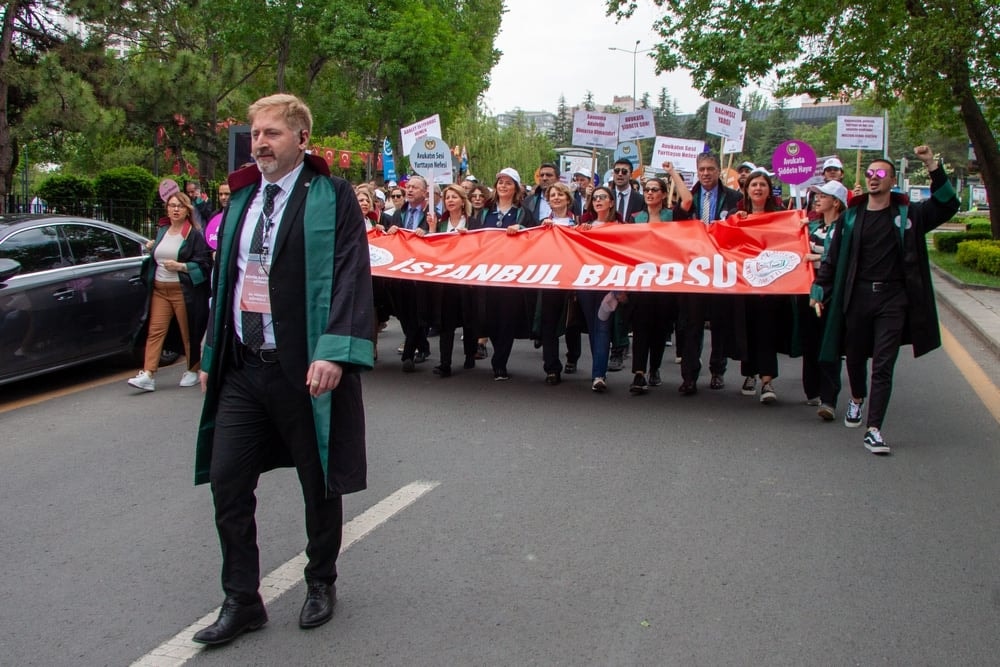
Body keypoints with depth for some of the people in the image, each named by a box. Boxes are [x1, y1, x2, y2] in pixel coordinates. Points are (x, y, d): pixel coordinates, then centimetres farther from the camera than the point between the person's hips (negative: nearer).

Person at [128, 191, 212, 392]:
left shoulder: (194, 235, -4)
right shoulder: (161, 231, 15)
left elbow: (204, 264, -10)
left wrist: (180, 266, -17)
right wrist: (151, 249, 10)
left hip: (183, 291, -5)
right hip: (159, 291, 5)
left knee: (188, 333, 3)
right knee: (155, 331, -4)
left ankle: (192, 371, 19)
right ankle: (148, 375, -9)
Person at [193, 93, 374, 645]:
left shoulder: (332, 197, -5)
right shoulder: (241, 200, 13)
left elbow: (351, 277, -14)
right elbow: (223, 280, 17)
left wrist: (333, 352, -24)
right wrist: (211, 356, 15)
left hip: (304, 368, -5)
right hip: (241, 366, 6)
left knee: (318, 482, 9)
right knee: (226, 478, 4)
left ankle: (320, 583, 31)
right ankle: (241, 600, 18)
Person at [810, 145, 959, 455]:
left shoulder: (908, 214, 4)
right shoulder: (851, 216, 6)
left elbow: (947, 205, -3)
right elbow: (832, 257, 6)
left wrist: (933, 167, -11)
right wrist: (819, 289, -1)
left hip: (893, 298, -1)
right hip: (857, 296, 2)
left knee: (883, 365, -5)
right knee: (855, 356, 14)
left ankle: (873, 430, -5)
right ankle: (857, 398, 45)